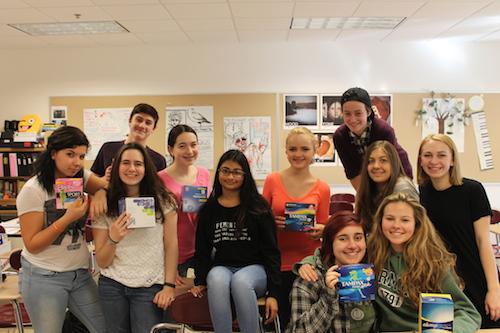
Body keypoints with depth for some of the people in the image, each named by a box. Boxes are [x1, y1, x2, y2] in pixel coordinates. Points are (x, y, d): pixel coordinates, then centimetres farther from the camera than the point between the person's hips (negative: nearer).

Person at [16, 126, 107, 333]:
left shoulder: (81, 177, 2)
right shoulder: (33, 191, -13)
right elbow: (31, 245, -15)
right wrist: (67, 218, -23)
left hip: (80, 273, 5)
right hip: (44, 278, -5)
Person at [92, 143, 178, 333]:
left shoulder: (162, 200, -3)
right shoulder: (105, 206, -1)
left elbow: (171, 246, -2)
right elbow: (102, 262, 0)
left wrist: (169, 286, -8)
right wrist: (113, 239, -19)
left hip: (150, 287, -1)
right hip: (112, 285, 2)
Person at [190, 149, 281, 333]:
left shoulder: (258, 207, 2)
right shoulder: (208, 210, 11)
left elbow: (271, 251, 0)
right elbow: (202, 251, 14)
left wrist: (272, 292, -7)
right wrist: (200, 281, -2)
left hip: (254, 268, -2)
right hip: (221, 268, 2)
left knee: (240, 281, -36)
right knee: (217, 279, -34)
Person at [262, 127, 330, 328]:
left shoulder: (322, 189, -1)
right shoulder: (273, 180, -2)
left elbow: (323, 227, 7)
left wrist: (318, 230, -15)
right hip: (279, 261, 0)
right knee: (284, 321, 9)